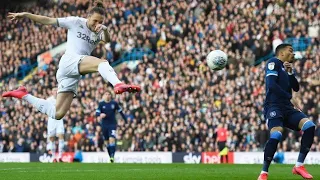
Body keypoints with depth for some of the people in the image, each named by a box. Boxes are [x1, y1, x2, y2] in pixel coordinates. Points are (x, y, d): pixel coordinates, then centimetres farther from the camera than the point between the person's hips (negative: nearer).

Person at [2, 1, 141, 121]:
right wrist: (25, 15, 0)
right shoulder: (76, 22, 7)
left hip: (74, 75, 6)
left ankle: (24, 95, 19)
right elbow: (48, 20, 6)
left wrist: (104, 30, -26)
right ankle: (118, 85, -60)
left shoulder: (98, 33, 18)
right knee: (101, 62, -31)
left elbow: (107, 40, -4)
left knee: (57, 114, 3)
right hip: (69, 60, -6)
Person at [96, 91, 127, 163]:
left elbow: (120, 111, 10)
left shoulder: (114, 103, 0)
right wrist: (100, 114, -28)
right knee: (107, 141, 6)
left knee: (112, 139, -19)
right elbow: (97, 113, -5)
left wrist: (126, 120, 15)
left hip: (112, 124, -2)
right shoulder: (101, 104, 2)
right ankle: (110, 156, 18)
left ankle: (112, 156, -24)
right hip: (104, 125, 2)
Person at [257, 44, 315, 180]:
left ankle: (299, 165, -10)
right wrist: (288, 96, -6)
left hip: (287, 108, 8)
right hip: (274, 107, -8)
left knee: (310, 126, -14)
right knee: (276, 135, -31)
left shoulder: (287, 68, 24)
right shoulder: (274, 63, 0)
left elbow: (296, 88, 13)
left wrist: (290, 72, -1)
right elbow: (271, 84, -13)